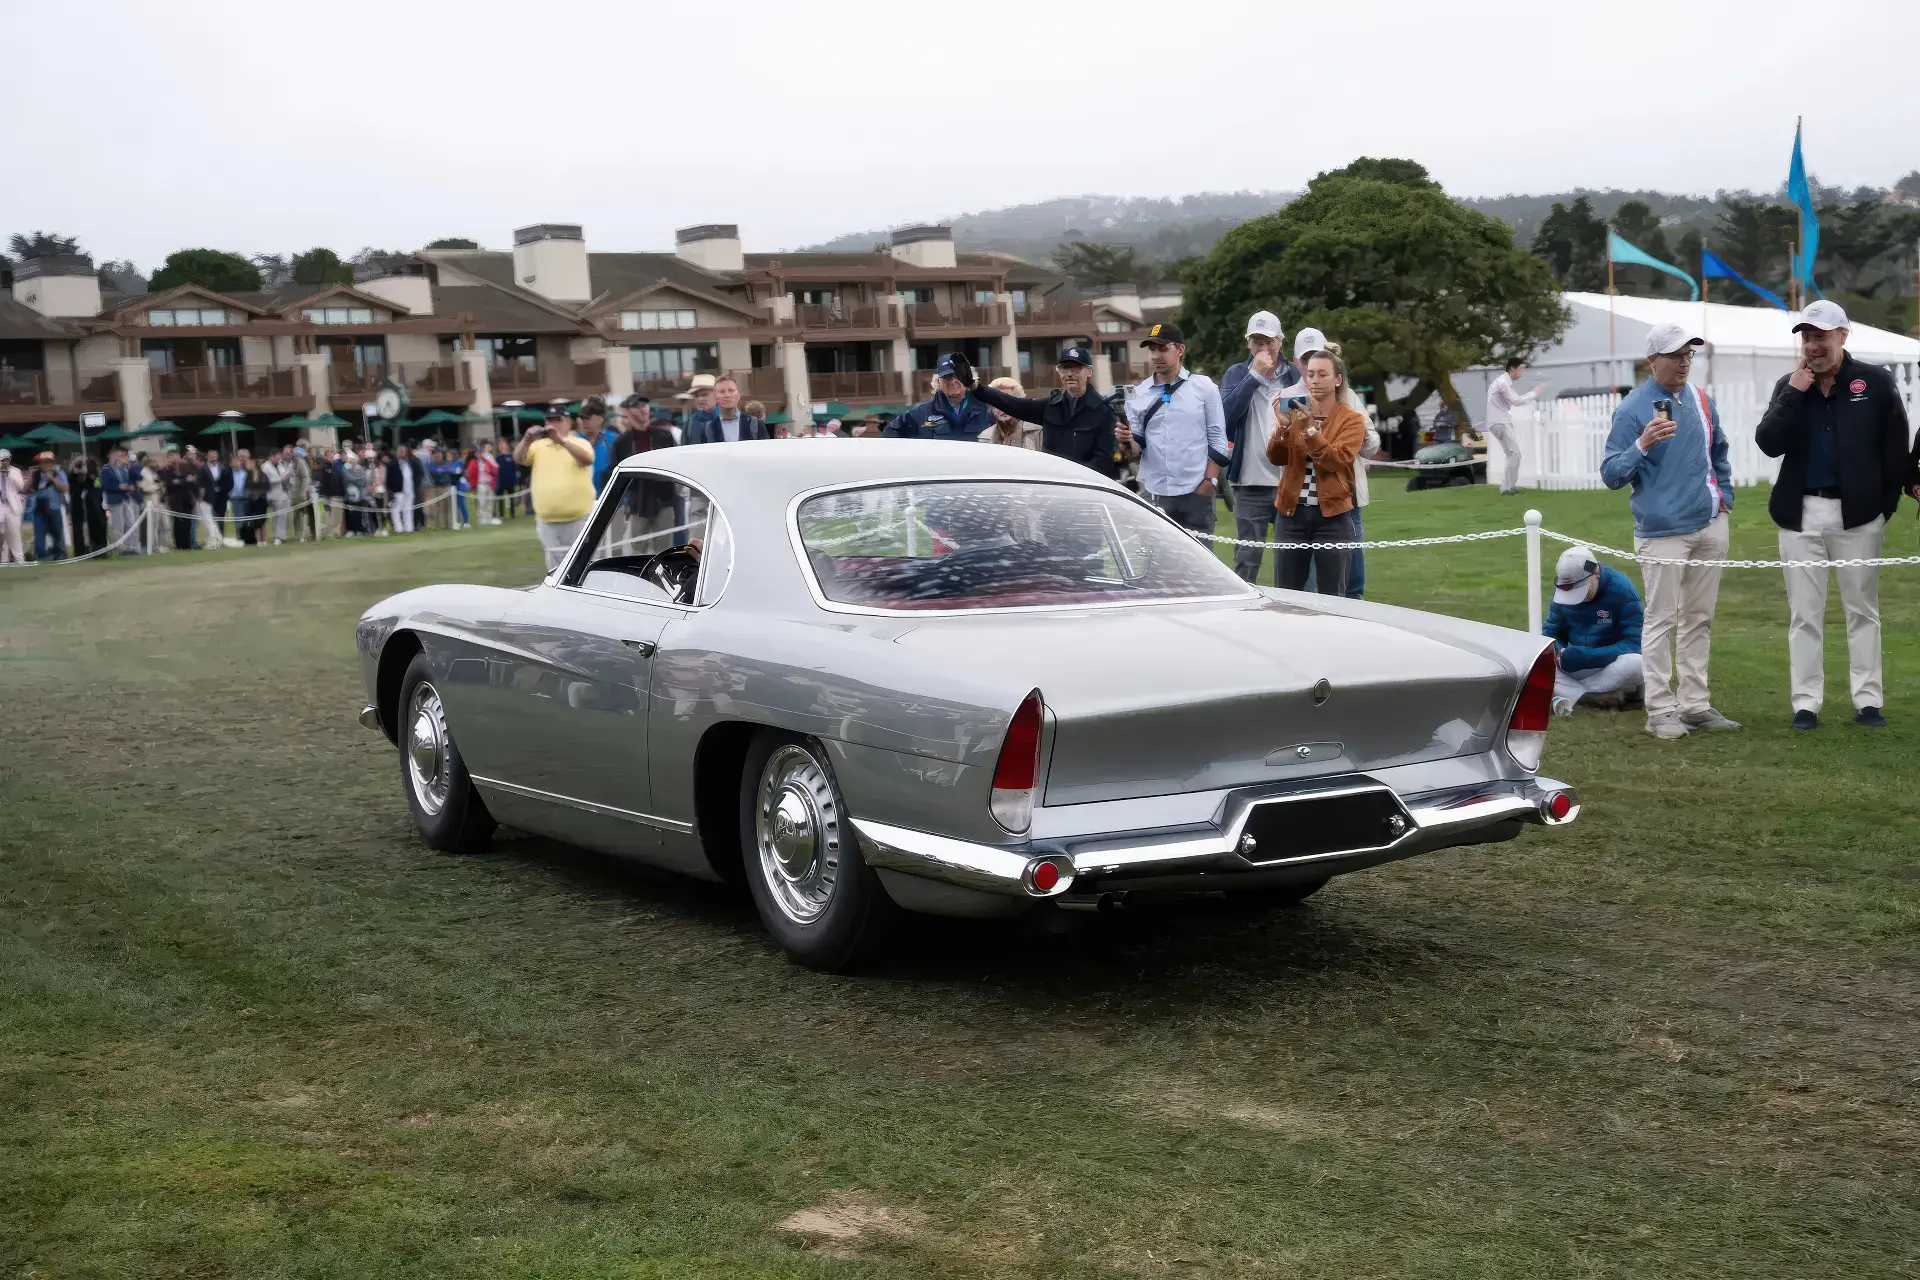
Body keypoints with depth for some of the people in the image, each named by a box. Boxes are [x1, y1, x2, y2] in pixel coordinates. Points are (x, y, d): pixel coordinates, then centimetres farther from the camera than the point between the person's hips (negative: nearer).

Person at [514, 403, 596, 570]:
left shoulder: (580, 443, 2)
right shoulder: (538, 446, 11)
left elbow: (587, 459, -19)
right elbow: (518, 459, -3)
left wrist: (561, 440, -32)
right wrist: (526, 441, -23)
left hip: (578, 519, -3)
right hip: (547, 521, 3)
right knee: (555, 567, 9)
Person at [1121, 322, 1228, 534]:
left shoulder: (1204, 386, 1)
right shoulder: (1139, 394, 8)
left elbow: (1218, 439, 0)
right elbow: (1138, 444, 10)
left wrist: (1208, 483, -7)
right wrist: (1126, 441, -13)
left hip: (1195, 492, -3)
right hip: (1152, 494, 3)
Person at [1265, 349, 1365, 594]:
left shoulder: (1351, 419, 1)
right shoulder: (1296, 413, 11)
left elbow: (1337, 459, -14)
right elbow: (1276, 458, 1)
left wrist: (1309, 430, -23)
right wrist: (1282, 428, -15)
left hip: (1332, 514, -3)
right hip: (1293, 512, 3)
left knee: (1331, 596, 1)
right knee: (1285, 593, 5)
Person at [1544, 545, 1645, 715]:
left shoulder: (1622, 590, -18)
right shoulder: (1563, 590, -5)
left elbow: (1634, 644, -20)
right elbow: (1551, 632, 3)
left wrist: (1587, 656, -31)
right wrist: (1558, 651, -22)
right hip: (1574, 667, 4)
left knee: (1635, 664, -38)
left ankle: (1567, 693, -27)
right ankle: (1602, 696, -32)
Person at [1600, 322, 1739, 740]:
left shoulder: (1701, 401, 10)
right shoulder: (1632, 410, -9)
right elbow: (1611, 474, -12)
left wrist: (1724, 494, 15)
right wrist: (1642, 446, -27)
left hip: (1710, 526, 6)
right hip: (1663, 531, -6)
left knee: (1699, 620, 11)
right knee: (1661, 621, -5)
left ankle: (1695, 704, 18)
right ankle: (1661, 710, 0)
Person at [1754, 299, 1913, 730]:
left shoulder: (1876, 382, 0)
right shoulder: (1788, 386, 8)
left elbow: (1895, 449, 1)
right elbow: (1768, 443, -6)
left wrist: (1888, 502, -3)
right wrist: (1794, 393, -12)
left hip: (1858, 513, -2)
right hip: (1800, 513, 2)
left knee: (1862, 610, 5)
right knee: (1804, 614, 4)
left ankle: (1869, 701, 10)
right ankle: (1806, 703, 8)